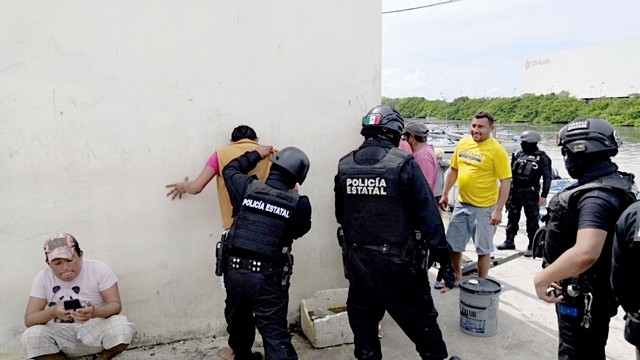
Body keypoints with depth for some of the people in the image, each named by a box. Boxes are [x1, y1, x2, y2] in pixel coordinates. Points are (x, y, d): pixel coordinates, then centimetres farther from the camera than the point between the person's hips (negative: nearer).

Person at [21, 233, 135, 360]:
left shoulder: (99, 269, -12)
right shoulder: (43, 278, -5)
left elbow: (116, 305, -14)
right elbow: (29, 320, -8)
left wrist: (94, 312, -36)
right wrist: (52, 312, -30)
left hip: (97, 330, -1)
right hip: (64, 338, 2)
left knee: (121, 328, -33)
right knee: (30, 336, -27)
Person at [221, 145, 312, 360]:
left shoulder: (248, 188, -2)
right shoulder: (299, 203, -9)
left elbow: (230, 170, 18)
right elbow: (300, 230, 9)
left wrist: (257, 154, 26)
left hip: (234, 271, 4)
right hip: (268, 278, -4)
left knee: (239, 324, 26)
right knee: (275, 335, 1)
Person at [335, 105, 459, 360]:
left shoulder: (345, 165, 2)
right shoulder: (403, 163, -12)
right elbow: (428, 215, -12)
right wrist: (444, 259, -6)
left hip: (357, 259, 4)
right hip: (397, 261, -4)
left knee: (363, 320, 18)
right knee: (421, 318, 14)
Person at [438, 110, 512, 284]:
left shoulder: (497, 150, -14)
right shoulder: (463, 143, 3)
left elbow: (506, 181, -14)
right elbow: (453, 169, 14)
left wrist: (498, 210, -18)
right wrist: (445, 194, 13)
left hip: (484, 208, -6)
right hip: (461, 204, 6)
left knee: (483, 249, 8)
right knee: (453, 244, 16)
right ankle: (457, 277, 36)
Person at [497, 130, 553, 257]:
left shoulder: (542, 157, -8)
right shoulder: (518, 155, 9)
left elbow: (547, 177, -10)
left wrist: (544, 195, -15)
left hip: (530, 193, -6)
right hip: (514, 191, 6)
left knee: (532, 220, 2)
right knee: (512, 217, 14)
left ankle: (532, 246, 10)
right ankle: (509, 241, 26)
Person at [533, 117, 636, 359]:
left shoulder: (597, 197, -29)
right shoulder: (611, 184, 4)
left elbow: (585, 253, -43)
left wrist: (542, 278, -30)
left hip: (583, 297, -10)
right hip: (585, 292, 10)